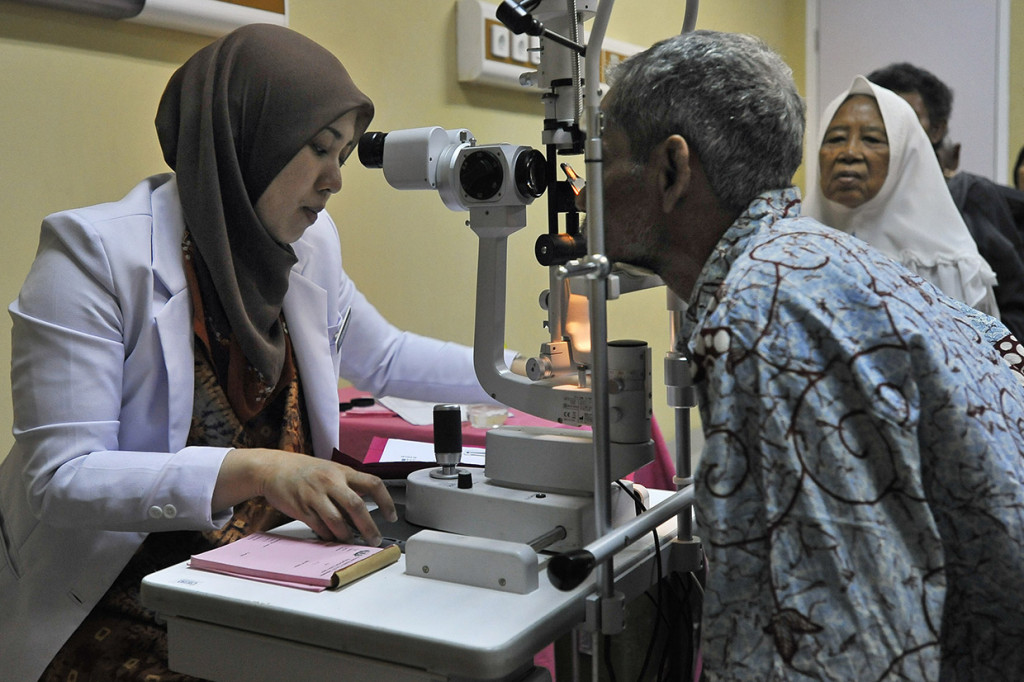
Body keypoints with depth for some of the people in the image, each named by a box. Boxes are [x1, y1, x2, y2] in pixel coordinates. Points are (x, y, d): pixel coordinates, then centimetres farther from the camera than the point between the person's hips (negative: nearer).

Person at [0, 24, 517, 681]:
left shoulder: (309, 244, 2)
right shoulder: (96, 252, -17)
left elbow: (383, 357, 20)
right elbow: (61, 478, -22)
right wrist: (253, 470, -34)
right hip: (120, 604, -5)